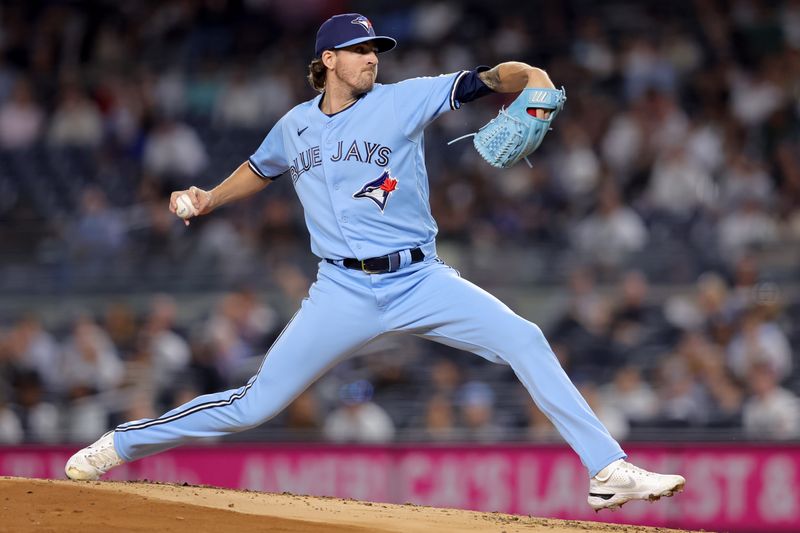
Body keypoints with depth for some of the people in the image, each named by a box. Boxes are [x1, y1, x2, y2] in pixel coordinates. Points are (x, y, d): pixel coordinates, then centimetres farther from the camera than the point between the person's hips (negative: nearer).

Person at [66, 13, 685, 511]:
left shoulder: (402, 101, 0)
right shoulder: (296, 125, 9)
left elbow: (481, 80, -9)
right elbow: (262, 169, 30)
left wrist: (528, 77, -29)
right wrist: (209, 199, 16)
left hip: (420, 282, 0)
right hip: (344, 292, 1)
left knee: (524, 340, -20)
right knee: (255, 404, -2)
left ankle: (608, 470, -18)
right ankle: (120, 444, 15)